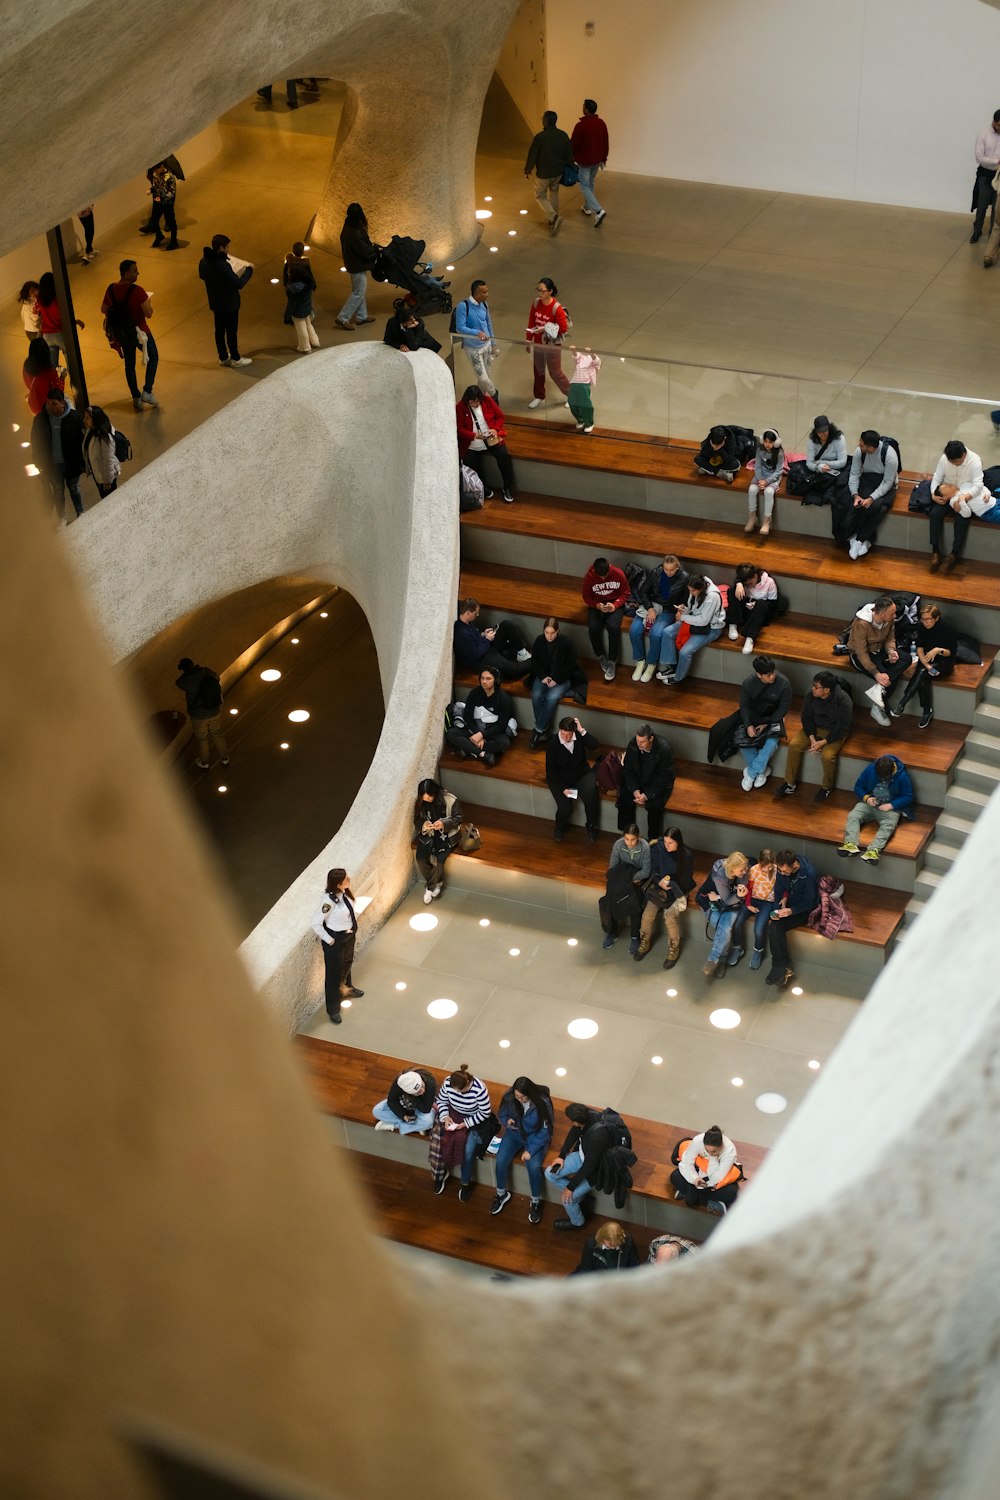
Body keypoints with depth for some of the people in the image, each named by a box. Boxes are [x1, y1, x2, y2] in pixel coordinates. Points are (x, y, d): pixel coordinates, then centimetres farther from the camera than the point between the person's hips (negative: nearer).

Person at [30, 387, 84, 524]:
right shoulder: (41, 419, -9)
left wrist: (81, 462, -10)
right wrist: (38, 460, 3)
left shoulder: (73, 417, -16)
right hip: (52, 464, 2)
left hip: (70, 462, -1)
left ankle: (80, 514, 33)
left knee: (74, 488, 16)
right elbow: (36, 441, 3)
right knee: (57, 491, 11)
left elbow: (81, 440, -10)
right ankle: (62, 519, 25)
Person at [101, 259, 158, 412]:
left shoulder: (111, 289, -7)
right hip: (139, 331, -5)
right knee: (153, 358, 16)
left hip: (122, 333, 5)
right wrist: (148, 302, -3)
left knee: (129, 364, 18)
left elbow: (104, 309, 3)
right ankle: (147, 392, 6)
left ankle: (136, 398, 19)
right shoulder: (137, 291, -25)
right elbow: (148, 313, -23)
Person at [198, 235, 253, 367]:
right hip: (229, 304, -7)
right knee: (232, 331, 9)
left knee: (219, 330, 20)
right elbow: (239, 284, -27)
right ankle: (236, 359, 24)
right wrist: (249, 270, -14)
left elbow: (202, 276, 12)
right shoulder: (223, 266, -33)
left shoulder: (204, 261, -8)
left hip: (215, 303, 7)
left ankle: (223, 357, 33)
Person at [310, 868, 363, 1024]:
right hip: (336, 939, -8)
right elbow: (316, 924, -29)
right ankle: (333, 1010, 27)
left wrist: (354, 931, 9)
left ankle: (346, 989, 60)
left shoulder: (345, 893, -12)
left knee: (347, 964, 32)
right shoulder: (329, 901, -34)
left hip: (349, 935, 8)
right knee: (334, 973, 10)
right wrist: (329, 940, -20)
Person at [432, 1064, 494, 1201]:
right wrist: (445, 1117, -17)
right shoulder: (448, 1083, -20)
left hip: (474, 1119, -3)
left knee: (468, 1149, -22)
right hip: (454, 1114, 3)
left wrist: (466, 1123, -22)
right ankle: (441, 1173, 7)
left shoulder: (479, 1089, -31)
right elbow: (441, 1101, -1)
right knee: (444, 1140, -20)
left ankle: (465, 1183, 2)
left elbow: (485, 1113, -19)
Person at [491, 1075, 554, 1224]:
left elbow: (545, 1131, -19)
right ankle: (502, 1195, 8)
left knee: (534, 1166, -27)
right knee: (500, 1160, -20)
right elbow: (502, 1115, 3)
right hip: (514, 1133, 3)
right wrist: (507, 1121, -22)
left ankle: (535, 1202, -2)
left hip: (536, 1137, -3)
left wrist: (530, 1150, -24)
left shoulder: (542, 1102, -27)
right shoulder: (509, 1098, -18)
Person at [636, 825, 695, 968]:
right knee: (647, 915, -14)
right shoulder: (659, 849, -10)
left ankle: (673, 950, 1)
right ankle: (644, 944, 13)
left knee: (670, 918, -22)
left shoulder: (687, 856, -17)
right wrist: (659, 882, -19)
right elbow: (653, 870, 0)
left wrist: (670, 883, -21)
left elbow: (687, 880, -8)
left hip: (678, 890, -3)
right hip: (660, 886, 3)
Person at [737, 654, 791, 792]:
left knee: (771, 743, -29)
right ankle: (762, 769, -2)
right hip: (753, 717, 2)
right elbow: (744, 705, -6)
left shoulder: (783, 683, -21)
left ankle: (751, 773, -11)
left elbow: (784, 707, -12)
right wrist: (748, 725, -20)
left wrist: (767, 724, -17)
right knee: (743, 741, -23)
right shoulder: (748, 682, -17)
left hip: (773, 718, -2)